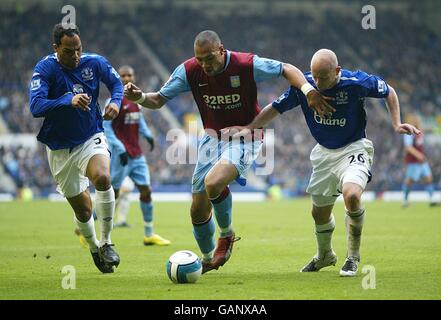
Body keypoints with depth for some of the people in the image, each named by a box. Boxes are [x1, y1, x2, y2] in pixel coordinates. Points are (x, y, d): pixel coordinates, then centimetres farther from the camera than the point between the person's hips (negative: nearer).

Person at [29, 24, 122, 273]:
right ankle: (94, 248, 38)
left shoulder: (95, 63, -6)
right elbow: (36, 107, -27)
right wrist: (69, 100, -41)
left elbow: (116, 82, 13)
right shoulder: (45, 69, -15)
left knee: (102, 177, -31)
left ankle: (106, 242, -16)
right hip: (60, 148, 0)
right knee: (82, 208, 7)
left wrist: (116, 102, -9)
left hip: (91, 138, 0)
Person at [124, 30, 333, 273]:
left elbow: (286, 69, -6)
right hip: (212, 138, 4)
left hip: (244, 138, -4)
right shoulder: (189, 71, -10)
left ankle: (226, 234, -2)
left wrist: (308, 90, -22)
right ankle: (207, 259, 29)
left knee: (213, 183, -32)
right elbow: (159, 100, -2)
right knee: (198, 209, 1)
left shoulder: (247, 65, -19)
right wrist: (139, 97, -23)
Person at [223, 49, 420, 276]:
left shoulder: (357, 82, -22)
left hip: (353, 148, -4)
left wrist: (396, 124, -11)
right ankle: (325, 256, 43)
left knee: (351, 195, -30)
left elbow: (389, 92, -3)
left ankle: (353, 257, -9)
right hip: (324, 153, 4)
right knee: (320, 212, 12)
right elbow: (276, 108, -1)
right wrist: (249, 127, -9)